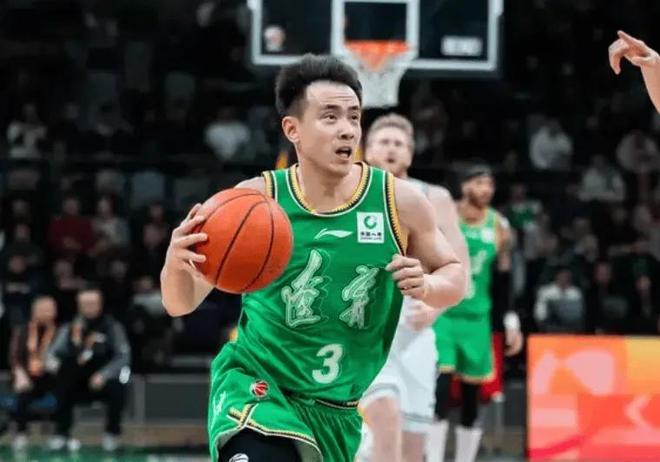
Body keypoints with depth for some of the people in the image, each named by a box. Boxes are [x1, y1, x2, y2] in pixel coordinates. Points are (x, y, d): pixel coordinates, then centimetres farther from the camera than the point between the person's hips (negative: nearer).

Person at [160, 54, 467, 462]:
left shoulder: (400, 202, -8)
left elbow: (455, 275, 8)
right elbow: (181, 304, -9)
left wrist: (427, 285, -16)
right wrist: (176, 264, -33)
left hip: (337, 410, 4)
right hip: (255, 385, -4)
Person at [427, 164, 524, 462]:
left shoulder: (499, 227, 3)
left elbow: (503, 278, 10)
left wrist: (511, 322, 8)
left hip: (476, 317, 3)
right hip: (440, 312, -3)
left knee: (471, 393, 5)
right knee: (440, 386, -14)